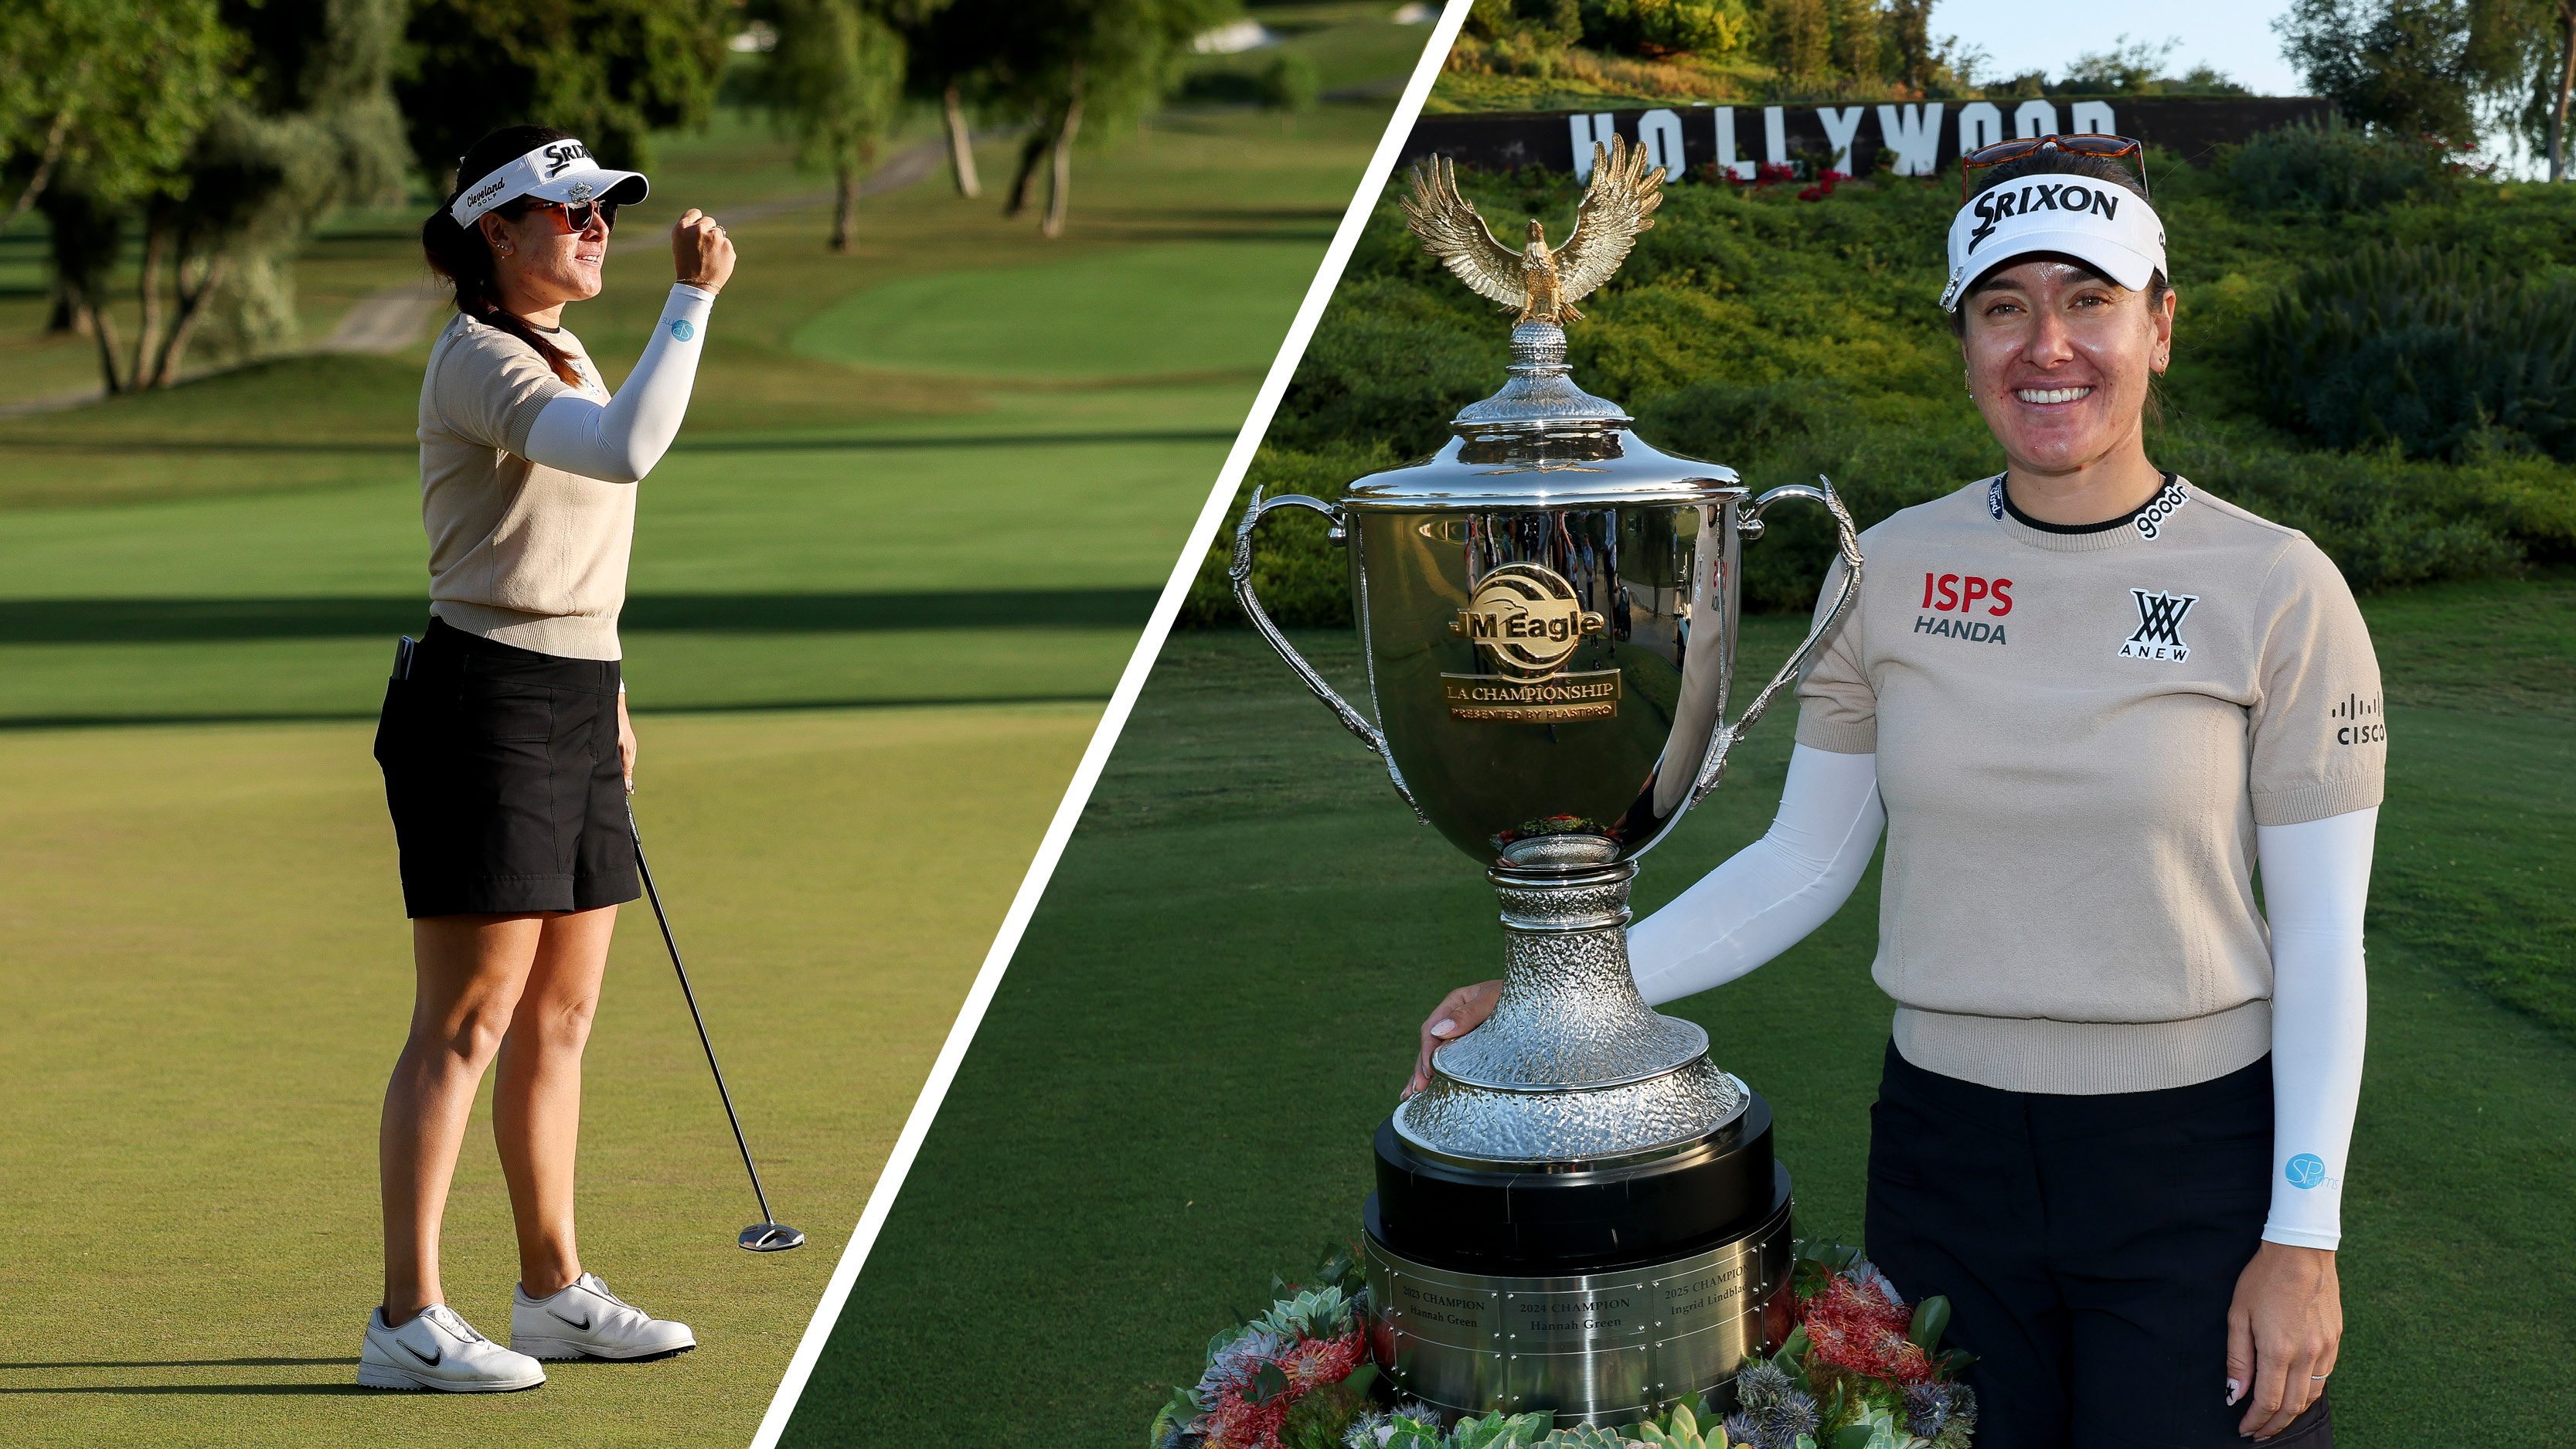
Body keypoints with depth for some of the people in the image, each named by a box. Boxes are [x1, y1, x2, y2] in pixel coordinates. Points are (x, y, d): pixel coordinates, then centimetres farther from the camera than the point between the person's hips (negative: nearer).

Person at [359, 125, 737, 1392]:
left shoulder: (562, 358, 16)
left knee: (559, 1017, 12)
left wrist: (604, 694, 26)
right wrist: (694, 297, -28)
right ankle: (406, 1320, -1)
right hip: (481, 704, -9)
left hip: (572, 704, 9)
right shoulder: (477, 361, -14)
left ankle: (554, 1290, 21)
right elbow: (627, 452, -33)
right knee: (466, 1025, -7)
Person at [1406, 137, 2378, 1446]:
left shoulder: (2275, 590, -8)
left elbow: (2320, 938, -6)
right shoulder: (1888, 575, 0)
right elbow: (1804, 864, 4)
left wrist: (2305, 1237, -10)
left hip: (2195, 1157, -2)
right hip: (1949, 1152, 3)